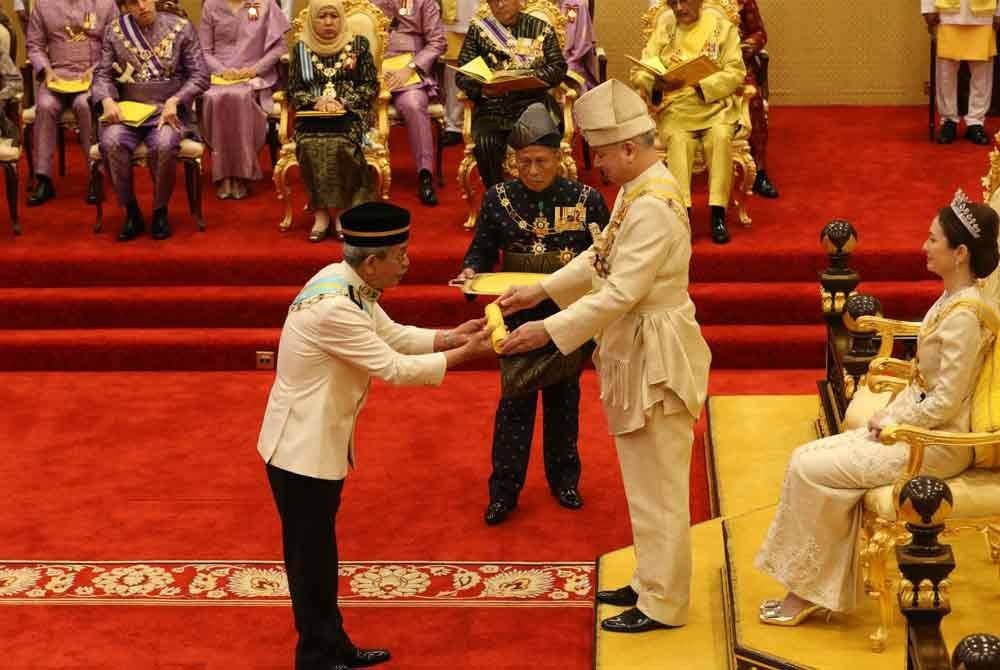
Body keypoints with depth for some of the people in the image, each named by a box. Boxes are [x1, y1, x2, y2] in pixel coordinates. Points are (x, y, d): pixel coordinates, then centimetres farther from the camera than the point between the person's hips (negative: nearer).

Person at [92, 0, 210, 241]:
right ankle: (131, 213, -13)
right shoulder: (114, 31, 8)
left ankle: (160, 212, -11)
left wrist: (175, 101, -15)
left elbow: (200, 76, 1)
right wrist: (107, 100, -13)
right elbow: (102, 74, 9)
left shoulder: (181, 27, 2)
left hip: (168, 110, -2)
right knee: (111, 143, -31)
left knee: (163, 145, -35)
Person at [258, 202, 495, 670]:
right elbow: (394, 368, -25)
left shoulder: (347, 282, -1)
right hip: (302, 450, -10)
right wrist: (464, 354, -16)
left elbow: (392, 334, 9)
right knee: (311, 557, 5)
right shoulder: (333, 307, -30)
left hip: (321, 442, 10)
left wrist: (451, 335, -3)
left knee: (321, 552, 19)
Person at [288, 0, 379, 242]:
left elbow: (371, 87, 5)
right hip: (313, 116, 1)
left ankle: (342, 211, -23)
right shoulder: (301, 49, 12)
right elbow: (294, 90, 11)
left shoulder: (358, 44, 8)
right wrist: (316, 101, -10)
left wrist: (343, 102, -10)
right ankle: (320, 212, -25)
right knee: (310, 145, -31)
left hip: (350, 114, -1)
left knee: (340, 143, -33)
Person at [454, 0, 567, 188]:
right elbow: (462, 75, 7)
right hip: (492, 108, 0)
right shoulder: (478, 29, 12)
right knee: (485, 144, -31)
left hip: (532, 104, 0)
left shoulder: (541, 29, 12)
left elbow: (559, 68, 4)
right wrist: (482, 88, -16)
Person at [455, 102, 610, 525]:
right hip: (518, 319, 0)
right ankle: (504, 489, 11)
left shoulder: (586, 200, -5)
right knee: (515, 400, 2)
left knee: (564, 399, 14)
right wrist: (472, 271, -17)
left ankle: (564, 479, 29)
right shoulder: (498, 198, -3)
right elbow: (482, 249, 3)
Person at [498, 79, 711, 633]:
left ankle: (663, 605, 10)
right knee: (646, 480, 19)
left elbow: (621, 293, -28)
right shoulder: (637, 189, 6)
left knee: (657, 484, 1)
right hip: (634, 353, 10)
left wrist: (548, 331, -26)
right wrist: (542, 291, 6)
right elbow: (598, 257, 15)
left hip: (655, 357, -10)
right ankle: (650, 583, 32)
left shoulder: (654, 207, -25)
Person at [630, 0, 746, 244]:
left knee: (720, 136, -33)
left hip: (715, 103, -1)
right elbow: (639, 72, 7)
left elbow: (736, 72, -3)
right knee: (678, 138, -32)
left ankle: (718, 215, -32)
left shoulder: (722, 27, 7)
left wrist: (697, 86, -16)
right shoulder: (663, 28, 13)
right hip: (675, 106, 1)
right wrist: (657, 84, -17)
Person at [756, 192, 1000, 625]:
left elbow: (945, 403, -22)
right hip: (916, 429, 9)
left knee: (811, 470, -12)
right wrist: (888, 415, 3)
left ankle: (808, 591, 3)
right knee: (807, 457, 1)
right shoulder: (950, 301, 8)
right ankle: (815, 589, 3)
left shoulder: (964, 316, -22)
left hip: (936, 446, -9)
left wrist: (891, 424, -11)